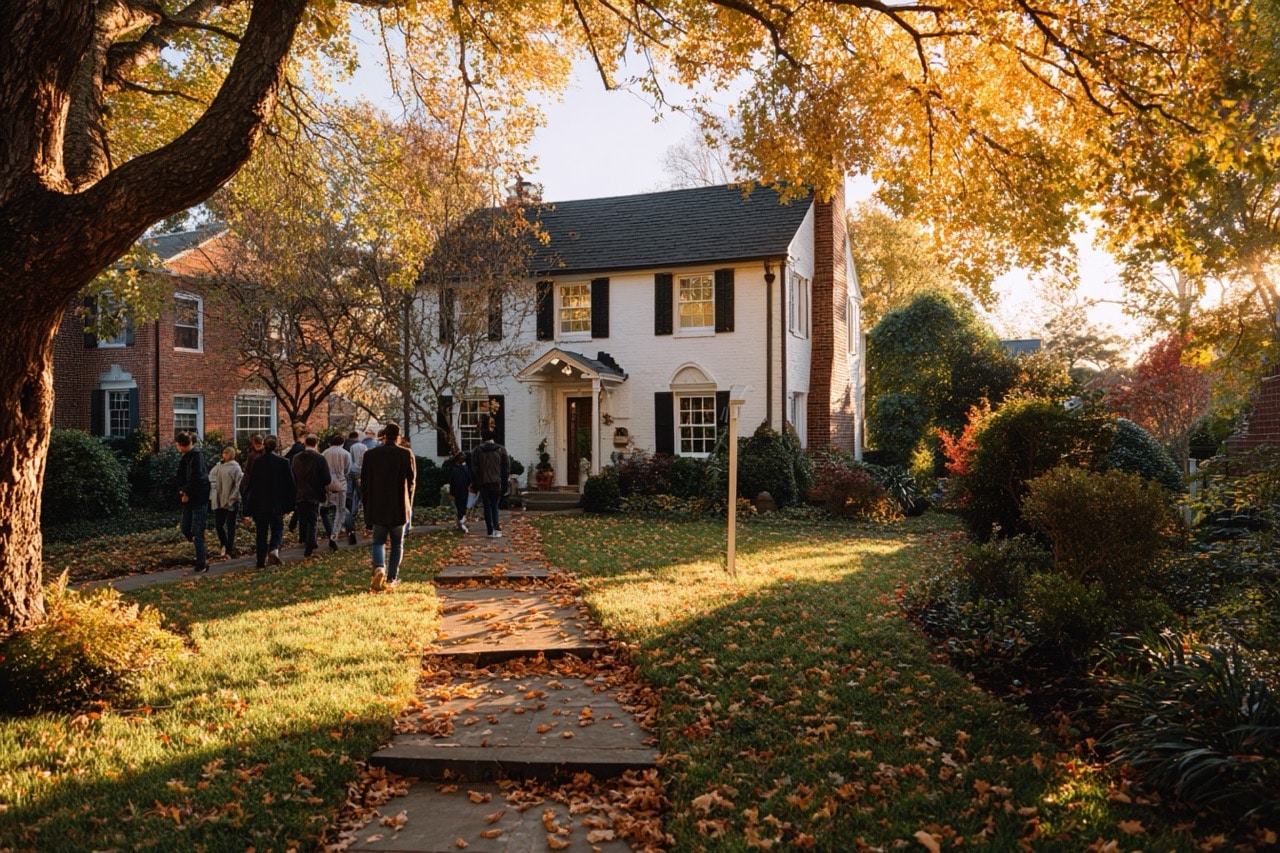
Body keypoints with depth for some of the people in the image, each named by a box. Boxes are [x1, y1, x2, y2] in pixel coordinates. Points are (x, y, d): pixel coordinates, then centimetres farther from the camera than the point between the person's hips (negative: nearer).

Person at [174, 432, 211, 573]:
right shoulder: (184, 458, 11)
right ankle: (202, 555, 28)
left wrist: (186, 492, -10)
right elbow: (179, 478, 12)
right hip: (188, 498, 8)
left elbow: (196, 479, -23)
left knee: (197, 532, -4)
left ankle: (202, 564, 3)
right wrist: (182, 490, -5)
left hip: (199, 498, -8)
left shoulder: (196, 456, -16)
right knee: (186, 530, 12)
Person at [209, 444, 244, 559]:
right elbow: (211, 480, 11)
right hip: (218, 501, 5)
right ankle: (225, 545, 28)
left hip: (231, 502, -5)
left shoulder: (235, 468, -7)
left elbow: (239, 484, -13)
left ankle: (229, 548, 9)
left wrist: (232, 498, -16)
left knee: (230, 526, 2)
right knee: (218, 524, 8)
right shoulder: (217, 467, 8)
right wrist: (212, 496, 3)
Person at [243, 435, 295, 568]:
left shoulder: (256, 462, -3)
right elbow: (290, 484, -5)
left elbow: (250, 483, 2)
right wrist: (290, 502, 6)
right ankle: (274, 550, -16)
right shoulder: (283, 462, -8)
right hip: (277, 504, -2)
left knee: (261, 532, 12)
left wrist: (248, 506, 10)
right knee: (277, 529, 11)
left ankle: (261, 561, 15)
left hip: (259, 504, 2)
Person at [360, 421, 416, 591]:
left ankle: (379, 567, -15)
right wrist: (409, 505, 13)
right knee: (397, 544, 12)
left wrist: (367, 506, 12)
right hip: (399, 507, -1)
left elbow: (364, 483, 2)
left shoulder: (370, 454, -2)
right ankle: (392, 578, 13)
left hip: (377, 507, 1)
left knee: (378, 542, 11)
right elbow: (411, 481, 0)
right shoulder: (406, 454, -6)